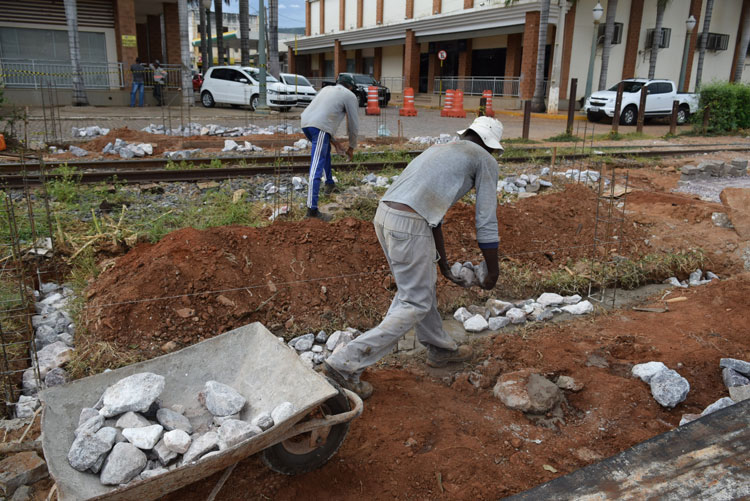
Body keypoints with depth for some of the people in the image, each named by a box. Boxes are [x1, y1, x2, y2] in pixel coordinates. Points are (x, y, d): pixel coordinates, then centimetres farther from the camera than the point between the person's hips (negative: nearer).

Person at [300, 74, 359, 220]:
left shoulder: (326, 89, 30)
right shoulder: (350, 96, 11)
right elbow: (353, 125, 12)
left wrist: (333, 141, 35)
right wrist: (351, 147, 26)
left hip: (305, 122, 8)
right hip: (320, 128, -8)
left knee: (326, 149, 33)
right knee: (317, 168, -13)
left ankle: (329, 184, 42)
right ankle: (312, 208, -18)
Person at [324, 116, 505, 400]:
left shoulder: (442, 150, 31)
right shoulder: (485, 161, 9)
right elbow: (487, 223, 7)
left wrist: (443, 263, 37)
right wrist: (492, 272, 19)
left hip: (385, 214, 9)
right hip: (408, 226, -9)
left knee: (423, 285, 25)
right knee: (415, 305, 3)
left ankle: (440, 349, 43)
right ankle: (348, 363, 1)